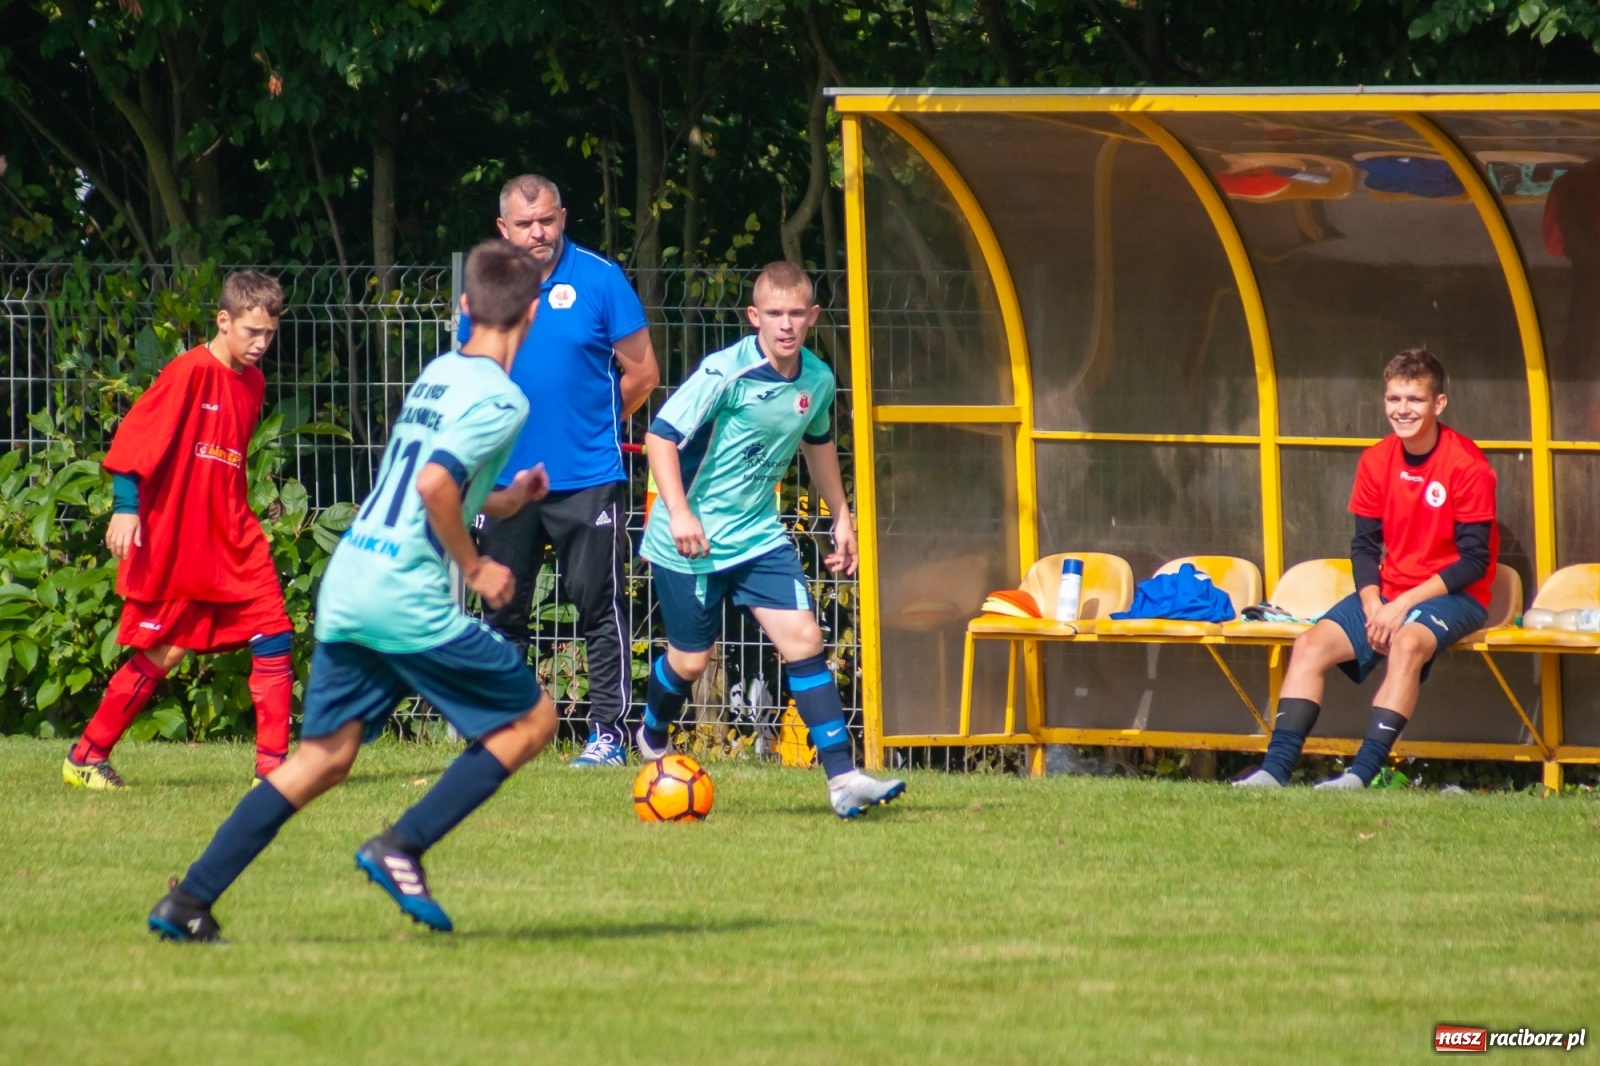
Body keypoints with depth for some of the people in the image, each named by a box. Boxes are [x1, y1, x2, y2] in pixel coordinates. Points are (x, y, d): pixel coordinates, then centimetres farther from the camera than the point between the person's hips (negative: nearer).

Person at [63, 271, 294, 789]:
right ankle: (85, 757, 16)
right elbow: (134, 437, -14)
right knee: (161, 654, 1)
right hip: (174, 544, -7)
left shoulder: (252, 381, 10)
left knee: (274, 638, -6)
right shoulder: (191, 371, -12)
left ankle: (273, 764, -3)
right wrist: (125, 507, -20)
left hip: (233, 542, 7)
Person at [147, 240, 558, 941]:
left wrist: (503, 501, 37)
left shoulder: (436, 375, 17)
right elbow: (435, 484, -22)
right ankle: (401, 849, -5)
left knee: (324, 755, 11)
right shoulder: (501, 398, -9)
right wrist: (475, 568, -10)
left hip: (344, 586, 8)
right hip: (408, 596, -8)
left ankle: (189, 900, 3)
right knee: (531, 720, 5)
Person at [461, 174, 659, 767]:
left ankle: (609, 733, 2)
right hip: (509, 475, 4)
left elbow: (642, 372, 0)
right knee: (503, 610, 8)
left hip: (587, 478, -4)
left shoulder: (599, 279, -6)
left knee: (599, 607, -3)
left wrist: (590, 423, 7)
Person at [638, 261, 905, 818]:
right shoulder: (725, 372, -20)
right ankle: (653, 739, 39)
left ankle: (843, 778, -11)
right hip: (694, 541, -5)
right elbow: (661, 435, -21)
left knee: (804, 640, -8)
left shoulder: (818, 380, 1)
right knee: (690, 660, 6)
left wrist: (842, 518, 24)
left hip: (759, 535, 5)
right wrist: (679, 513, -30)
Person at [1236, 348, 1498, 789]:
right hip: (1389, 594, 6)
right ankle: (1277, 767, -19)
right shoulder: (1377, 461, 3)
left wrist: (1404, 604, -19)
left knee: (1407, 642, -36)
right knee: (1312, 644, -13)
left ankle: (1364, 770, -41)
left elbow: (1474, 560, -15)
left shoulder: (1467, 465, -14)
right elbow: (1364, 546, 7)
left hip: (1453, 596, -6)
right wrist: (1372, 607, -11)